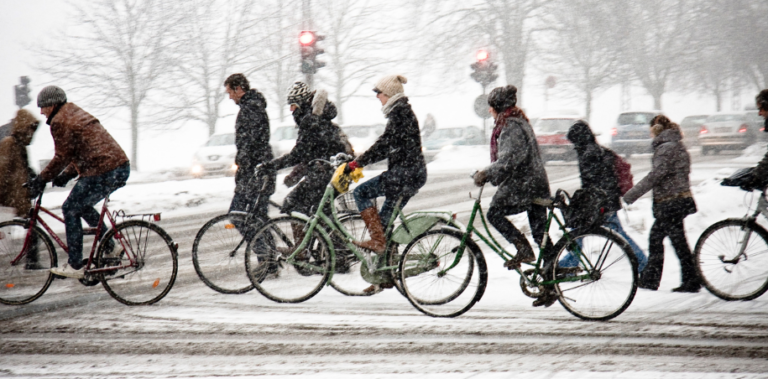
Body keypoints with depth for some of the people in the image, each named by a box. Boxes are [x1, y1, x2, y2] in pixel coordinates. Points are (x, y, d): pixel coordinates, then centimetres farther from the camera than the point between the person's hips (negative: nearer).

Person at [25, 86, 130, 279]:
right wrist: (66, 175, 23)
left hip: (103, 172, -10)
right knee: (83, 206, 25)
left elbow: (61, 158, -7)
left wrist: (41, 180, 2)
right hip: (121, 168, 10)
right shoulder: (77, 114, 24)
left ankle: (75, 266, 1)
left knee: (71, 209, 1)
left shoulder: (60, 122, -6)